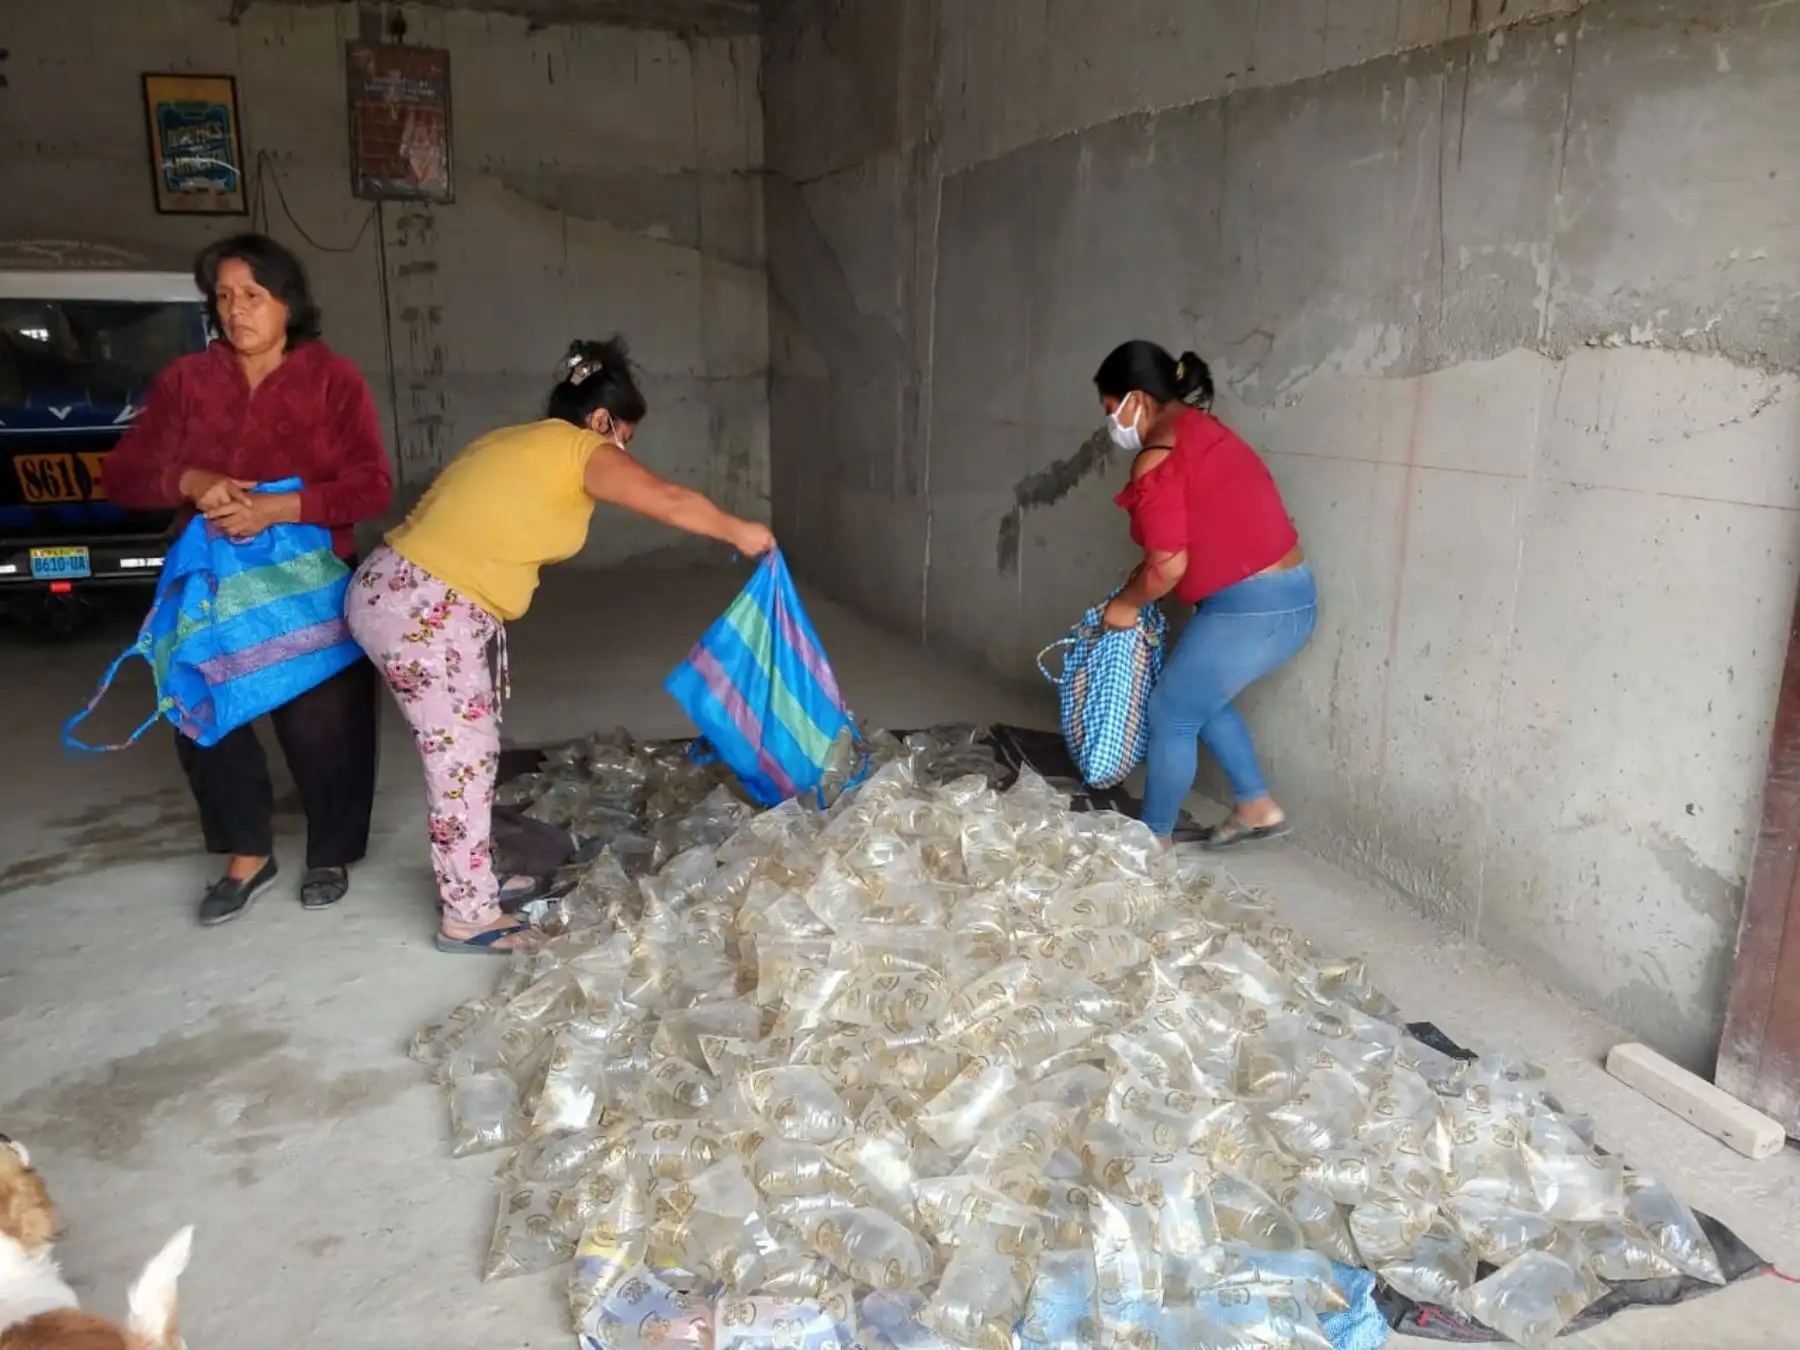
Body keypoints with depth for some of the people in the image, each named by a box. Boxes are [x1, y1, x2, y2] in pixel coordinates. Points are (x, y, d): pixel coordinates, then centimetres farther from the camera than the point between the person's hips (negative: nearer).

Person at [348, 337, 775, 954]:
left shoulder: (518, 441, 20)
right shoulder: (577, 447, -7)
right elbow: (671, 502, -14)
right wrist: (739, 533, 0)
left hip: (402, 594, 10)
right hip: (423, 610, -10)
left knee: (470, 749, 18)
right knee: (461, 756, -1)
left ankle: (471, 880, 31)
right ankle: (469, 917, 9)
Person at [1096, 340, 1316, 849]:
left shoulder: (1157, 459, -15)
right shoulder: (1198, 431, 15)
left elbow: (1169, 564, -18)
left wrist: (1127, 604, 0)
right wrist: (1137, 593, 16)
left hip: (1251, 608, -10)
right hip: (1290, 596, 10)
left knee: (1170, 715, 6)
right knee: (1202, 700, 25)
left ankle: (1154, 839, 20)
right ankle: (1258, 807, 32)